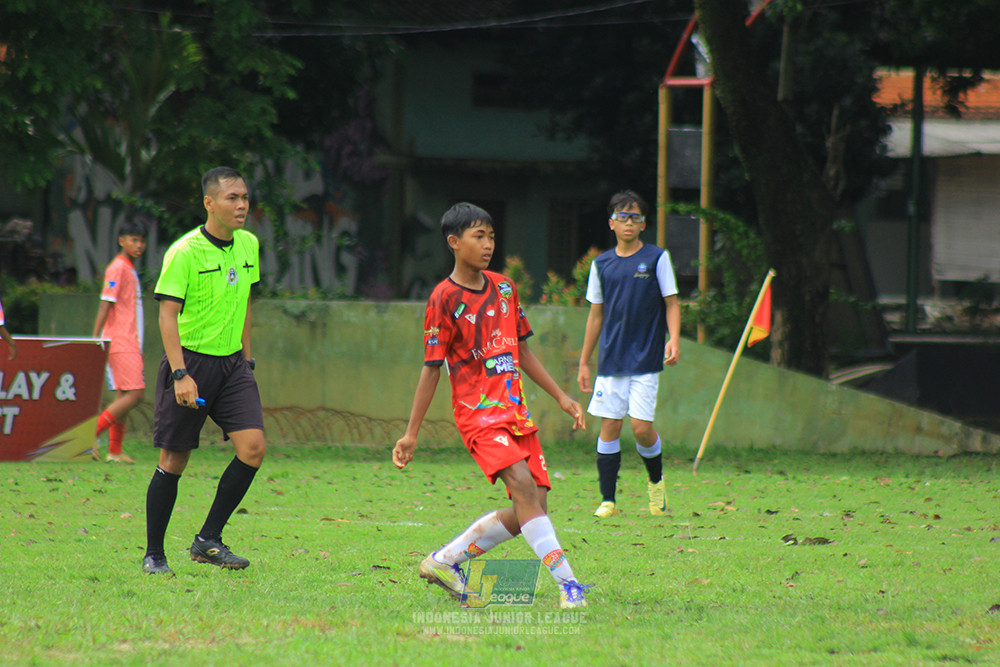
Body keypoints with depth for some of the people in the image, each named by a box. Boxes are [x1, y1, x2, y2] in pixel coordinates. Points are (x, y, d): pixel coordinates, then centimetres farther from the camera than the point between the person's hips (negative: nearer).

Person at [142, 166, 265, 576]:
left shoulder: (248, 246, 7)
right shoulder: (184, 253, -14)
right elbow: (167, 315, -16)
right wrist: (181, 375, -23)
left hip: (231, 362, 6)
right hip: (190, 361, -6)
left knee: (253, 446, -10)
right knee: (173, 461, -1)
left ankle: (208, 540, 0)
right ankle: (154, 555, 12)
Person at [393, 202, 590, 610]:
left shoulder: (504, 288, 12)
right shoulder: (445, 298, -7)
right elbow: (431, 367, -4)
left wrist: (561, 397, 17)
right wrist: (411, 434, -4)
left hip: (516, 414, 7)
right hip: (478, 412, -7)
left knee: (533, 508, 3)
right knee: (522, 484, -26)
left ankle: (444, 562, 16)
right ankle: (566, 581, -29)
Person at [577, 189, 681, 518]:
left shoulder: (657, 258, 1)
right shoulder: (602, 264, 9)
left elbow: (671, 303, 1)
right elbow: (596, 315, 15)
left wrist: (674, 340, -16)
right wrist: (584, 362, 15)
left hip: (646, 359, -3)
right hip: (611, 361, 3)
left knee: (641, 426, -10)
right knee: (609, 426, -1)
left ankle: (656, 480, 18)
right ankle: (607, 500, 5)